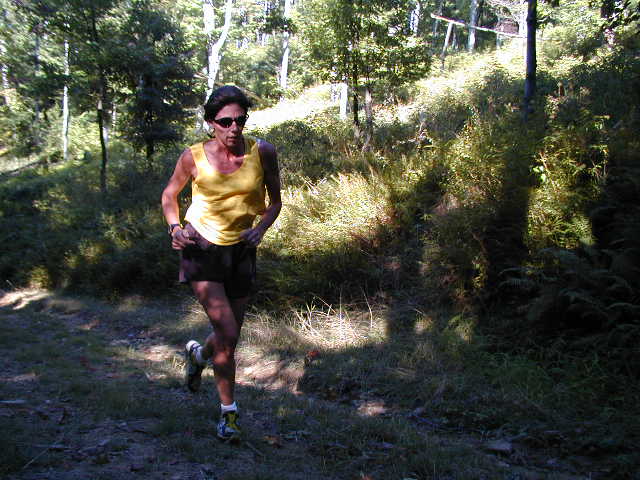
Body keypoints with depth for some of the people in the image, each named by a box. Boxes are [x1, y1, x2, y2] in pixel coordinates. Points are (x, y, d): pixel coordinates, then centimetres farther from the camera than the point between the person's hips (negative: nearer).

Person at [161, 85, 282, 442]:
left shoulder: (263, 152, -10)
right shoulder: (194, 157, -13)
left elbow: (275, 201, 3)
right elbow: (169, 195, 5)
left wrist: (260, 229, -16)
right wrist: (176, 228, -13)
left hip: (241, 249, 3)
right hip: (202, 248, -3)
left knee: (230, 337, 12)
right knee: (227, 333, -13)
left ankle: (198, 355, 48)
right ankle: (229, 410, 7)